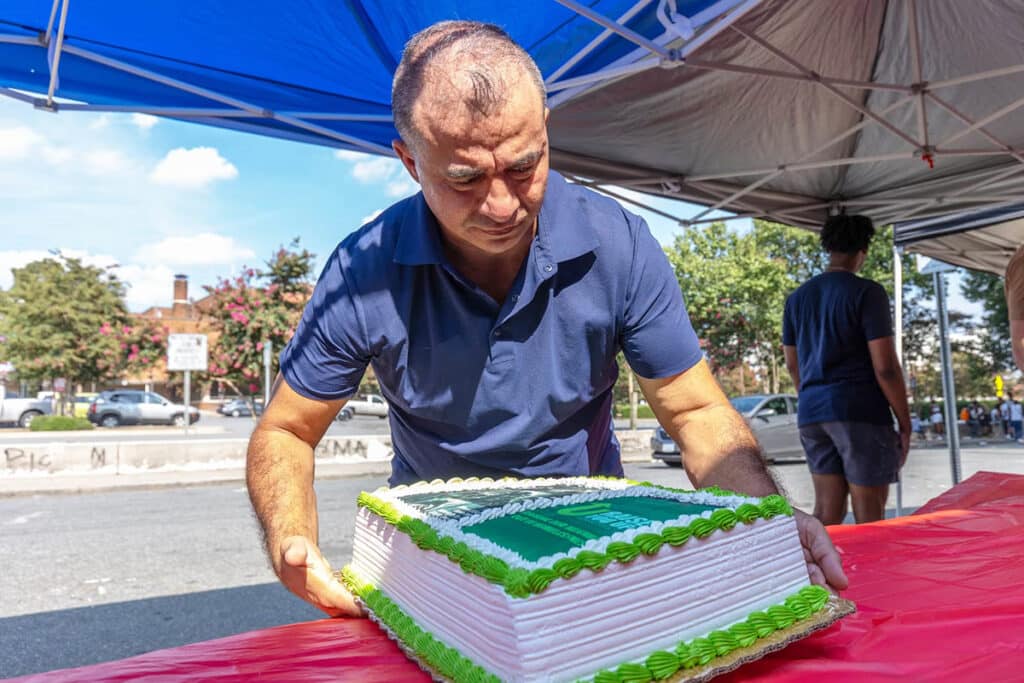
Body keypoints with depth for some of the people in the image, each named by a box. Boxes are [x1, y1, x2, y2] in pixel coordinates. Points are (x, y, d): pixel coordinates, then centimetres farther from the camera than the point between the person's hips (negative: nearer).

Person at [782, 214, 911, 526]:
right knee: (869, 512, 2)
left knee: (827, 508, 10)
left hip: (811, 413, 6)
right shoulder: (867, 292, -6)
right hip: (860, 412, -6)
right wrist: (905, 424, -3)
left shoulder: (797, 297, 12)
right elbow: (885, 367, -11)